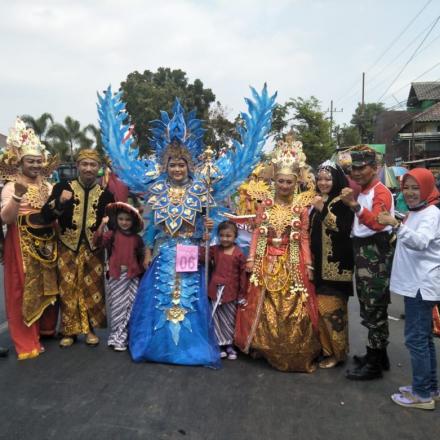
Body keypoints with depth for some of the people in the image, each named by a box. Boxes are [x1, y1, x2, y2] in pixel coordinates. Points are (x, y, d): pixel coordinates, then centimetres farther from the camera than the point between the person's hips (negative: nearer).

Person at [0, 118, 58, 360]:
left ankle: (46, 329, 30)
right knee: (24, 290, -1)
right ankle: (27, 342, 8)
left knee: (47, 286, 13)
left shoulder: (48, 186, 10)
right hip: (22, 246, -5)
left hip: (46, 245, 6)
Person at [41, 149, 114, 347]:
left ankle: (90, 329, 23)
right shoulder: (63, 187, -3)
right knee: (68, 290, 5)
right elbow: (45, 216, -9)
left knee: (92, 289, 8)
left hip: (93, 249, 1)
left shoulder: (105, 194, 2)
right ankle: (69, 330, 20)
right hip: (68, 248, -1)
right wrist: (59, 202, -25)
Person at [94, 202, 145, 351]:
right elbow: (98, 241, -17)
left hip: (132, 276, 2)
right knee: (118, 308, 5)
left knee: (130, 307, 5)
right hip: (116, 276, -2)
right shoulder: (112, 234, -1)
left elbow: (141, 257, 14)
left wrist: (142, 272, 12)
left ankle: (123, 336, 18)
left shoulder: (137, 238, 7)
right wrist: (102, 224, -27)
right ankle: (118, 338, 14)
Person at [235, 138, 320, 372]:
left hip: (291, 264, -1)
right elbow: (257, 233, 3)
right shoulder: (265, 205, 4)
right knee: (265, 305, 7)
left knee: (292, 306, 1)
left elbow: (304, 238, 1)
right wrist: (251, 258, -2)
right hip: (267, 262, 1)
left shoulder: (301, 208, 0)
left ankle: (294, 353, 16)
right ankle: (266, 347, 23)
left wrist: (308, 264, -3)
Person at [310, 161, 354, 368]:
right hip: (319, 263, 8)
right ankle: (324, 346, 26)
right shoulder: (318, 201, 13)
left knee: (331, 308, -5)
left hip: (336, 264, -8)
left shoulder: (342, 202, -10)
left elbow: (343, 229, -23)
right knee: (320, 307, 13)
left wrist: (323, 210, -25)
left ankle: (337, 351, 9)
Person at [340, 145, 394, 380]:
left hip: (376, 254, -9)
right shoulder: (360, 192, 16)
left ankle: (374, 364, 5)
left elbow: (378, 223, -29)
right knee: (368, 308, 16)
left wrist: (355, 205, -42)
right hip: (362, 253, 10)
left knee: (374, 310, -4)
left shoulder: (381, 192, -12)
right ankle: (378, 355, 29)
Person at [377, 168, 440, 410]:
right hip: (416, 283, 10)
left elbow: (421, 242, -34)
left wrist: (397, 225, -44)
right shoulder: (415, 213, 15)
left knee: (415, 338, -6)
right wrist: (397, 226, 15)